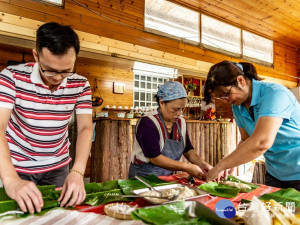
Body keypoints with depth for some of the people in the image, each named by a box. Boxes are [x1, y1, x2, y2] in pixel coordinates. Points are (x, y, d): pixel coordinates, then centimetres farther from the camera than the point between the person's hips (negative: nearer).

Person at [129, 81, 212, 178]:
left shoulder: (181, 122, 4)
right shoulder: (148, 123, -18)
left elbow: (188, 150, 9)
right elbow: (155, 158, -20)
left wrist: (203, 164, -9)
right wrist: (188, 167, -21)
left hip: (167, 178, 6)